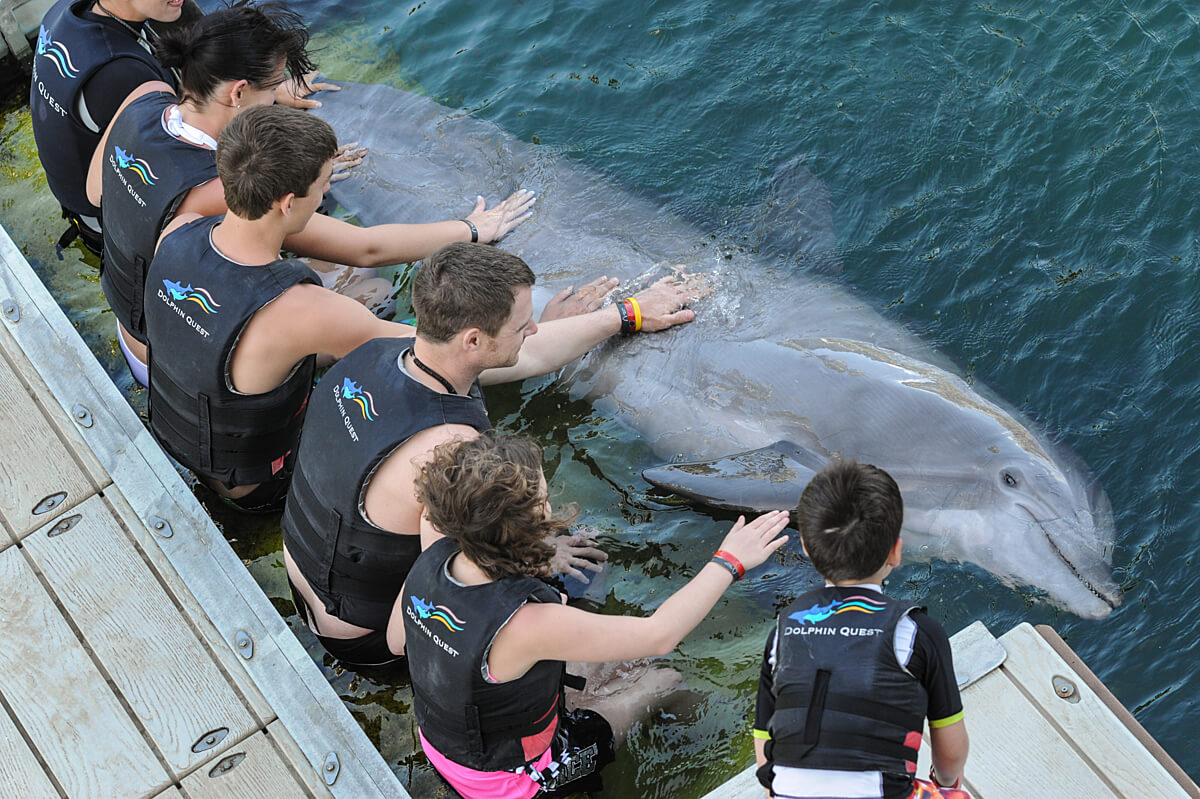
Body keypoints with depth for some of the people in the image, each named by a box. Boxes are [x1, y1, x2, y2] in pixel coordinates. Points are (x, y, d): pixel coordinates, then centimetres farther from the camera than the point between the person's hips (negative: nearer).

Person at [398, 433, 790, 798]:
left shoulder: (431, 560, -22)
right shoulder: (526, 624, -43)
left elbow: (397, 639, 2)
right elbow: (660, 634, -33)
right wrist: (730, 561, -21)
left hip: (438, 738, 6)